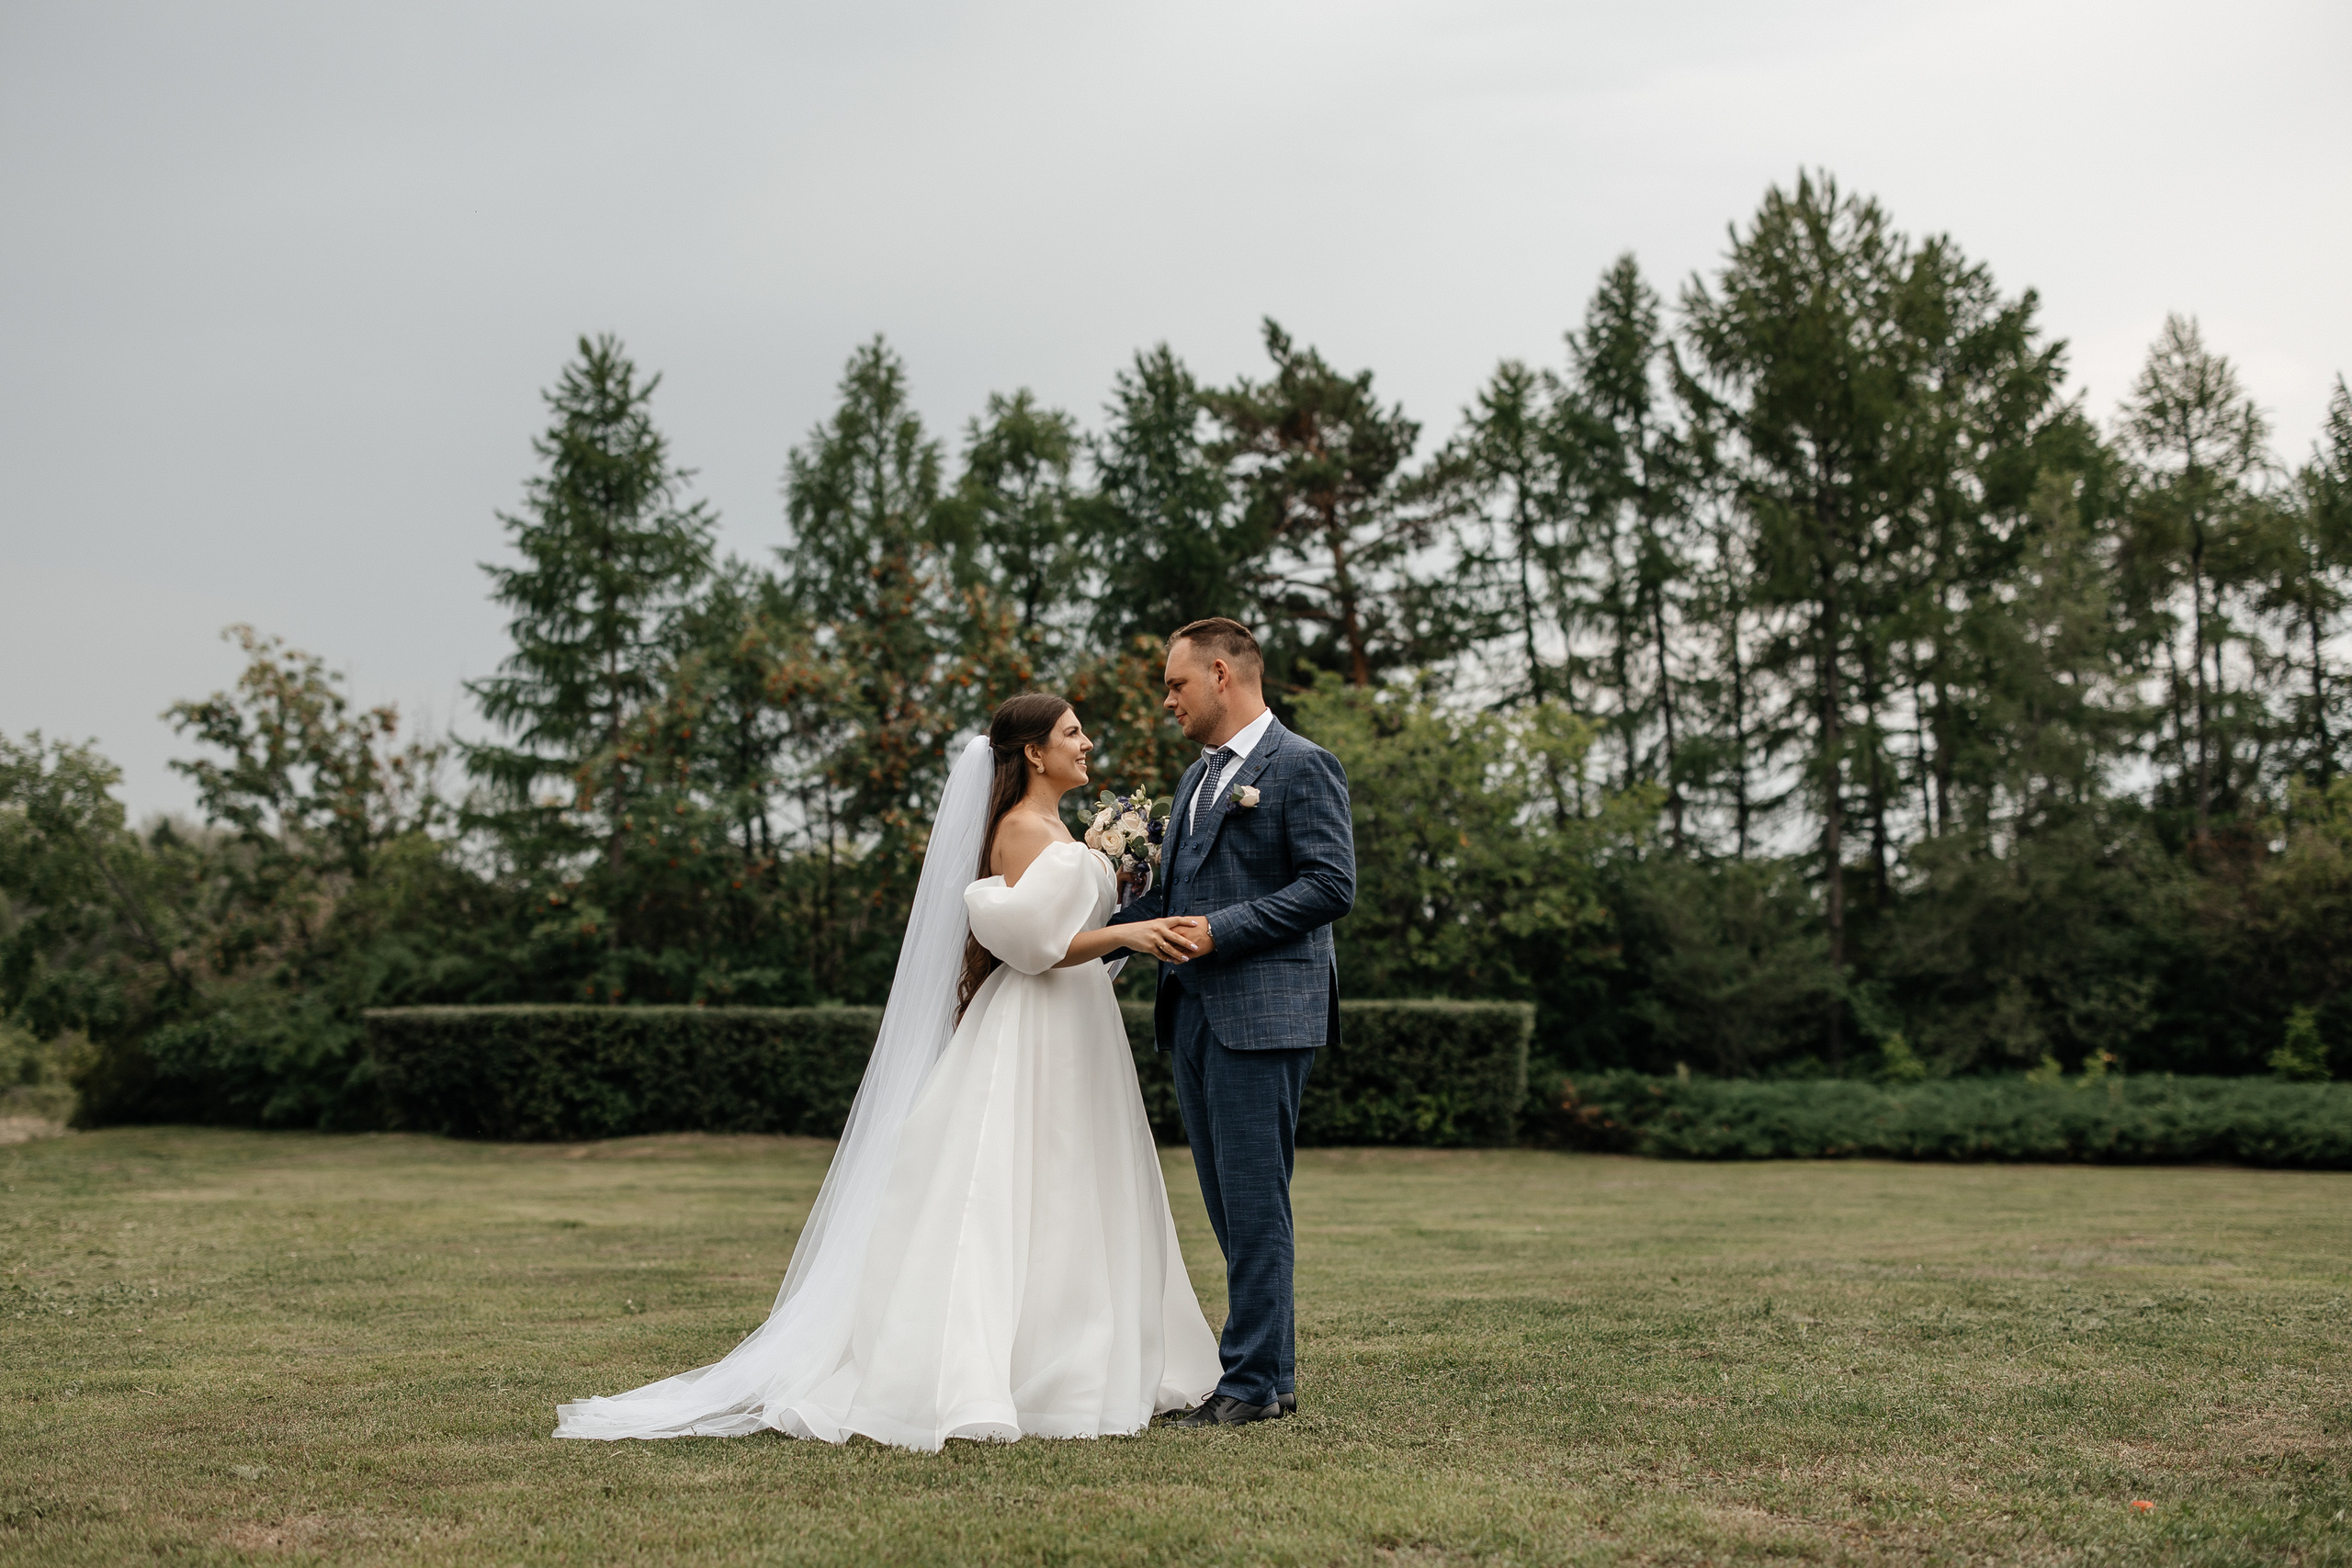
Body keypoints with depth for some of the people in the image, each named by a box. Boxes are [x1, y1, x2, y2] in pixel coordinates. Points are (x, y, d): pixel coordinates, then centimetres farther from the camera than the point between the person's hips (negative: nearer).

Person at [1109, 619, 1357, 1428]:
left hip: (1261, 1015, -9)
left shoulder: (1302, 767, -6)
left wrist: (1221, 931, -18)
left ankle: (1254, 1380, -1)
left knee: (1253, 1201, -7)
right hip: (1193, 1014, 9)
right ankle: (1273, 1370, 18)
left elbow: (1331, 884, -14)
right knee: (1229, 1203, 10)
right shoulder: (1198, 776, 21)